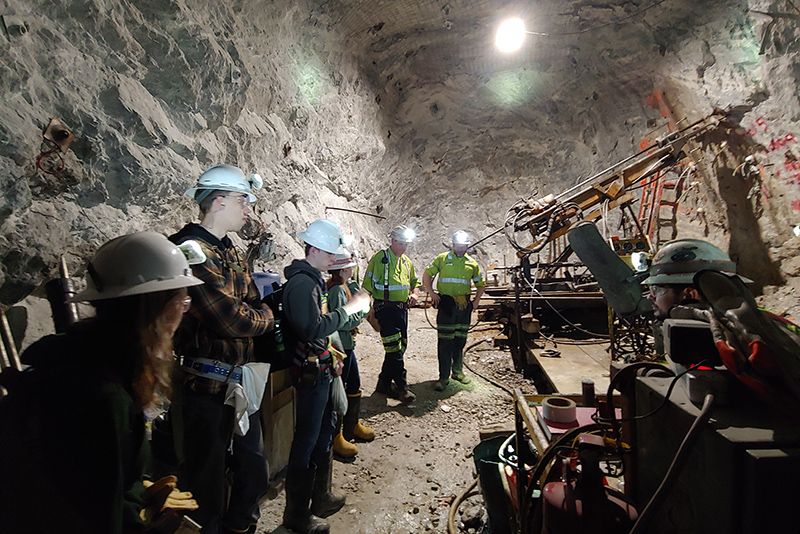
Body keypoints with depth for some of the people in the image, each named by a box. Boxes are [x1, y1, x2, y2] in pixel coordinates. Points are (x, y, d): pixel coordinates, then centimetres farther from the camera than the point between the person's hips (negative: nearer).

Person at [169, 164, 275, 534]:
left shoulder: (230, 253, 13)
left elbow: (256, 305, 13)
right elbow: (232, 320, -26)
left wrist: (255, 316, -8)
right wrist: (266, 319, -8)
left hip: (240, 382, 9)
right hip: (208, 388, -9)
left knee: (254, 473, 23)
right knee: (208, 489, 10)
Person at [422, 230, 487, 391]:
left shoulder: (472, 263, 11)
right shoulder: (442, 258, 3)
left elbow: (481, 284, 21)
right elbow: (427, 274, 6)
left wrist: (476, 300, 7)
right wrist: (432, 293, -4)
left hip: (464, 305, 3)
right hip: (446, 304, -3)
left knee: (460, 340, 12)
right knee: (445, 341, -3)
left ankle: (458, 371, 28)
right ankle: (443, 377, 3)